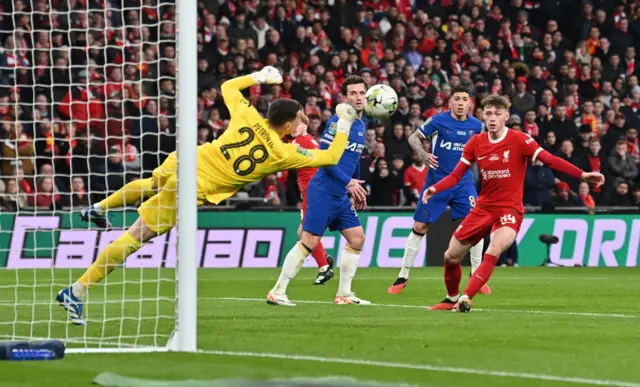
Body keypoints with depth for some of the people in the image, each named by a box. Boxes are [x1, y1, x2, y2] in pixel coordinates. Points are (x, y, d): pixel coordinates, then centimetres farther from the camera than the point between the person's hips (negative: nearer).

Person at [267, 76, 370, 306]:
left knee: (357, 239, 5)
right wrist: (348, 182, -19)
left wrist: (357, 190, 22)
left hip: (342, 196, 9)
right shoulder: (338, 121, -14)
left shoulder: (360, 125, 13)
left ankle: (344, 294, 13)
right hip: (323, 191, -9)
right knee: (309, 242, -11)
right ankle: (277, 292, -5)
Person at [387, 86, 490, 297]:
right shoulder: (438, 121, -10)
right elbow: (413, 137, -2)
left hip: (463, 182, 2)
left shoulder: (476, 125, 1)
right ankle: (403, 276, 11)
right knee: (420, 227, 0)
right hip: (436, 181, -2)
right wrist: (423, 154, -19)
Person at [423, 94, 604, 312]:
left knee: (493, 253, -30)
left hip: (510, 210, -5)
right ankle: (452, 299, 29)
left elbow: (551, 161, -18)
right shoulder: (476, 143, 1)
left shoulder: (519, 140, -12)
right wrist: (434, 189, -15)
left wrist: (582, 175, -29)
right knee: (451, 256, 5)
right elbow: (456, 176, 4)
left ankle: (466, 299, -30)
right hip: (482, 209, 5)